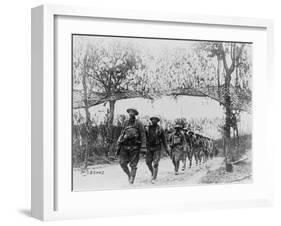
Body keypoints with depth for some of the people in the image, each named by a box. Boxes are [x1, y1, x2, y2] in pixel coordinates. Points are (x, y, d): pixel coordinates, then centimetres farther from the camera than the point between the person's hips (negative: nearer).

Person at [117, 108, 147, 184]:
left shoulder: (138, 123, -2)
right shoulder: (126, 122, 10)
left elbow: (143, 135, -3)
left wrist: (143, 147, -9)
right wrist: (119, 140, 2)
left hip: (134, 147, -4)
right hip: (125, 146, 4)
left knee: (133, 165, -1)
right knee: (122, 163, -4)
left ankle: (131, 181, 4)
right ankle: (129, 175, 21)